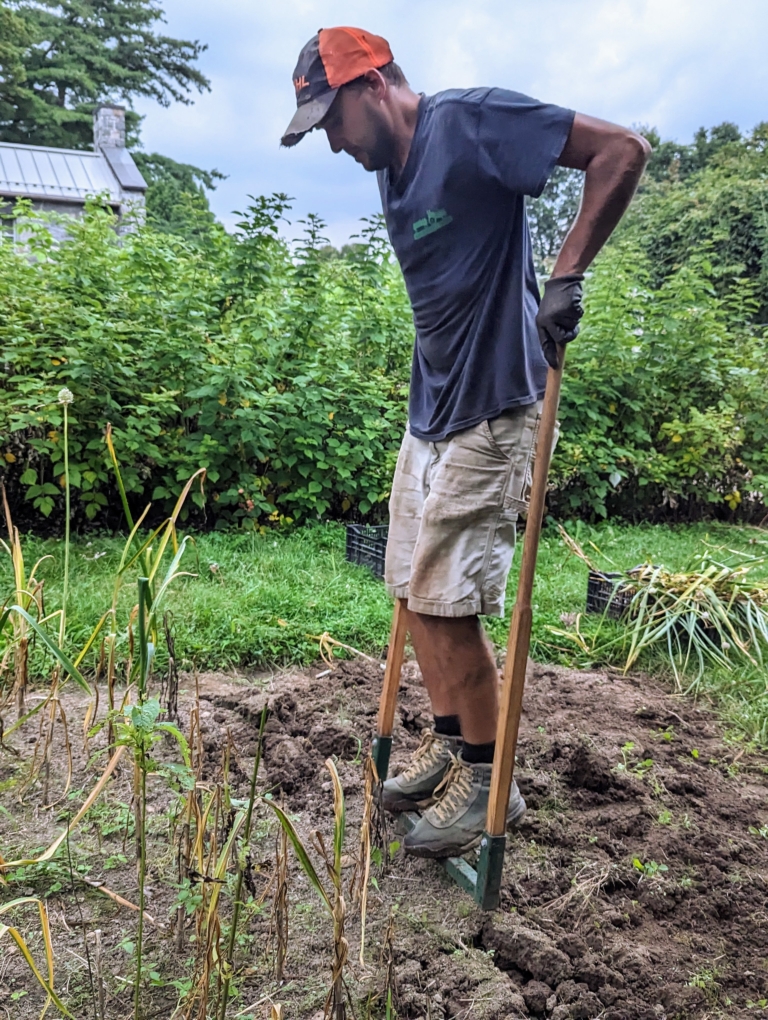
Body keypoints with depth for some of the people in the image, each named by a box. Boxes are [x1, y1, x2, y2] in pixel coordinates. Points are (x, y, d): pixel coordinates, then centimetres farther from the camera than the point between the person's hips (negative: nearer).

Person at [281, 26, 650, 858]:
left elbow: (622, 151, -15)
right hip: (429, 410, 9)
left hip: (488, 413, -9)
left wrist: (566, 276, -21)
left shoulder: (470, 121, -12)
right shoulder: (392, 172, 13)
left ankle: (490, 782, 14)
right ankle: (450, 742, 30)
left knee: (445, 601, -6)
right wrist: (428, 394, 16)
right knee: (414, 592, 12)